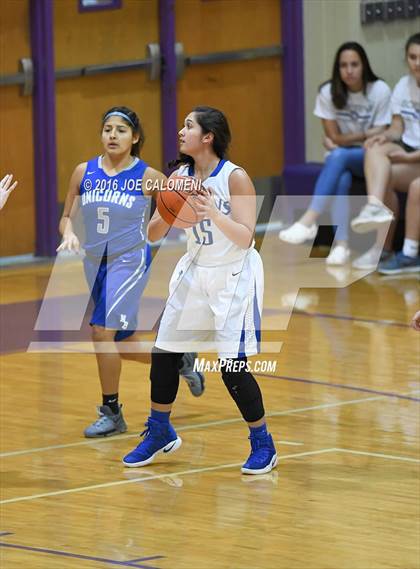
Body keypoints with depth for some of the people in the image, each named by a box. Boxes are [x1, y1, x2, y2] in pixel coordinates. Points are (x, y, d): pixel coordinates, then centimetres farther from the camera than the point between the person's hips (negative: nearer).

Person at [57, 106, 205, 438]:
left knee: (103, 331, -19)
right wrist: (69, 233, -14)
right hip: (95, 263, 5)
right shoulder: (84, 172, 1)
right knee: (122, 343, 15)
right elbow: (67, 217, 9)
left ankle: (111, 412, -5)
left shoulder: (146, 177, -9)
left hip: (130, 261, -5)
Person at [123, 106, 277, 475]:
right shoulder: (179, 176, -2)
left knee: (233, 367, -11)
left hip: (235, 276, -6)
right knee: (164, 354, 8)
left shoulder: (235, 177, -17)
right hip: (195, 273, 6)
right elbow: (154, 235, -1)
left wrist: (214, 214, -36)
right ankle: (160, 434, 30)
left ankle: (263, 446, 6)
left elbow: (245, 237, -22)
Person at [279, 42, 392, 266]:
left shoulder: (380, 91, -12)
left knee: (338, 156, -34)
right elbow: (334, 138, -4)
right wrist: (365, 134, -7)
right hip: (343, 158, 2)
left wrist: (344, 141, -8)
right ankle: (341, 244, -42)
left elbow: (379, 137, -8)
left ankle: (309, 220, -43)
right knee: (341, 178, -34)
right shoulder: (328, 93, -7)